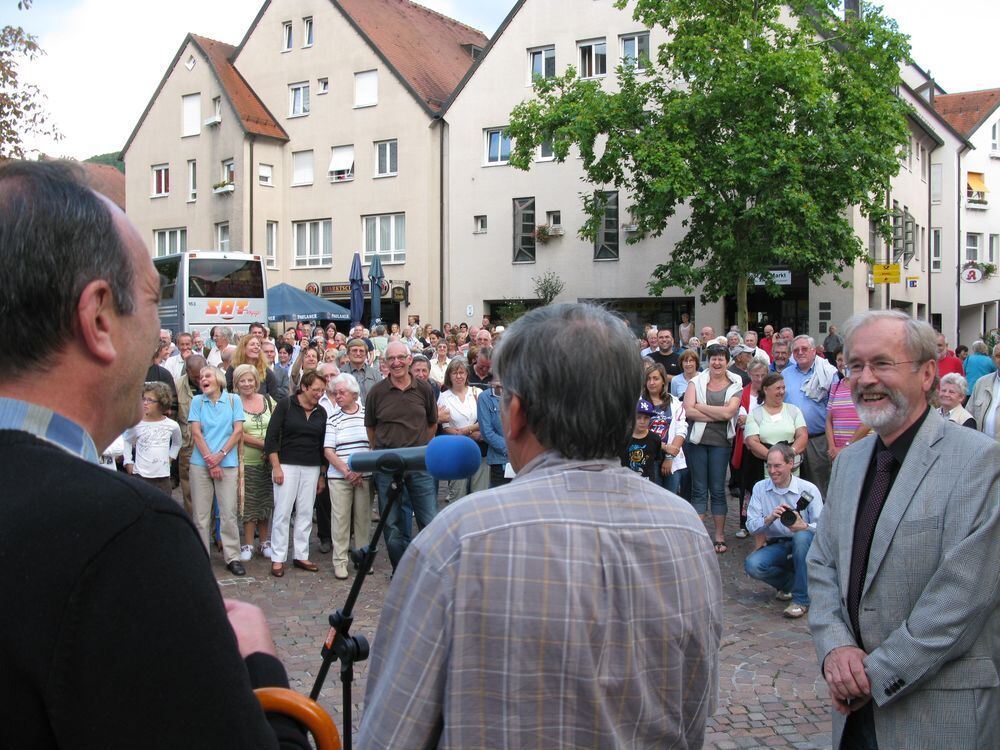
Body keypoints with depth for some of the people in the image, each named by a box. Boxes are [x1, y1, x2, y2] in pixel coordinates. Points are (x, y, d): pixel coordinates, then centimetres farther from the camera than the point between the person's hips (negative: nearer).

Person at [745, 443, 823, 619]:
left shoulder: (809, 489, -6)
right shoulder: (760, 488, 1)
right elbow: (751, 526, -6)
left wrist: (805, 526, -35)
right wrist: (770, 518, -26)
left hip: (804, 546, -2)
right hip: (776, 547, 2)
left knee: (802, 536, -37)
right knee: (752, 565, -27)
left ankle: (801, 599, -24)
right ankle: (790, 583, 5)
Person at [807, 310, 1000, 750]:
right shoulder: (849, 461, 8)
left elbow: (963, 595, -19)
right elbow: (822, 564, 8)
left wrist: (877, 676, -16)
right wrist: (835, 648, -9)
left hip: (941, 713, -5)